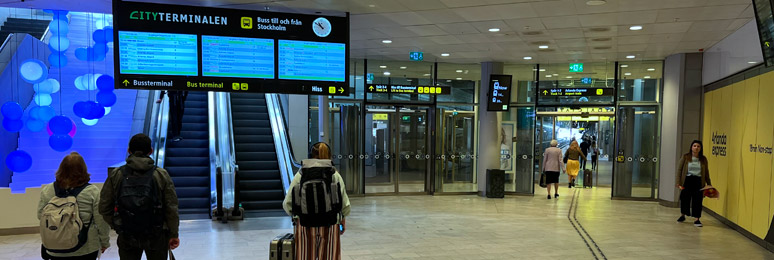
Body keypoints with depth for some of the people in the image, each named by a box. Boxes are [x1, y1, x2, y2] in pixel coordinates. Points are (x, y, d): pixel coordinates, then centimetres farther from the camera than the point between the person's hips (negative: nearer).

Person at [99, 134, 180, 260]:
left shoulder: (116, 175, -3)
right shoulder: (162, 175, -8)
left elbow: (104, 207, -1)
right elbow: (172, 209, -8)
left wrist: (117, 226, 13)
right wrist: (173, 235, 2)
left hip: (127, 237, 1)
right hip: (156, 236, -1)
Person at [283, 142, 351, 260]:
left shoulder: (300, 175, -1)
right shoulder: (335, 175, -1)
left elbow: (287, 204, -3)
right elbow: (345, 205, -2)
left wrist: (295, 215, 16)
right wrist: (343, 219, 16)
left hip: (304, 225, 0)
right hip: (330, 226, 0)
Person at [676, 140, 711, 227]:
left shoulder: (703, 159, 6)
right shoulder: (685, 157, 0)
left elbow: (706, 172, 13)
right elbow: (679, 169, -1)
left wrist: (709, 184, 11)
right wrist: (678, 182, -8)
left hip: (698, 181, 1)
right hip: (687, 180, -1)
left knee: (698, 200, -2)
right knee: (685, 199, 9)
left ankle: (697, 219, 5)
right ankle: (682, 215, 30)